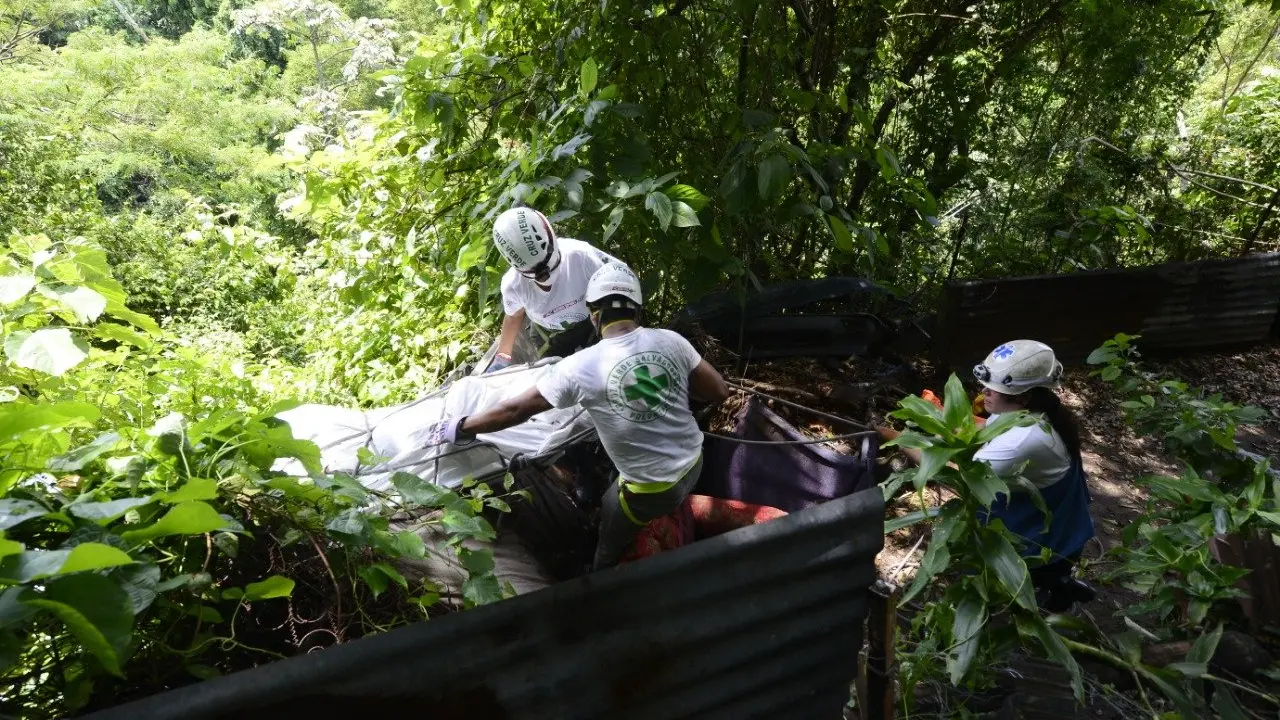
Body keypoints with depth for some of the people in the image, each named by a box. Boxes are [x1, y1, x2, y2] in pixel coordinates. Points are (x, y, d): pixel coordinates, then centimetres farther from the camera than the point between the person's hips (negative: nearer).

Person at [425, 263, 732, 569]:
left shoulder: (580, 368, -18)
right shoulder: (670, 341, -9)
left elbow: (515, 410, -9)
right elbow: (720, 391, -1)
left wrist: (458, 429, 5)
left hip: (650, 489, -4)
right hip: (694, 464, 5)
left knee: (609, 551, 23)